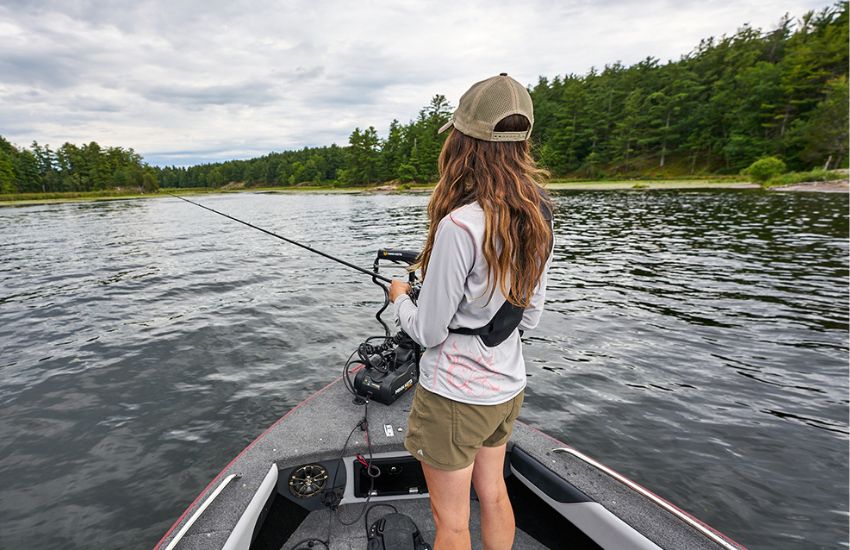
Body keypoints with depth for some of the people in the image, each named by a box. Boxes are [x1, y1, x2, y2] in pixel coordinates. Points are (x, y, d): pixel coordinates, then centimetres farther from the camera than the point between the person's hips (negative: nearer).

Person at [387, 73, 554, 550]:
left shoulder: (459, 225, -27)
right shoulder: (539, 217, -4)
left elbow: (428, 332, -18)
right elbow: (531, 318, 4)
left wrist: (400, 296, 1)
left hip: (454, 395, -7)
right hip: (508, 387, 7)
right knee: (494, 494, 28)